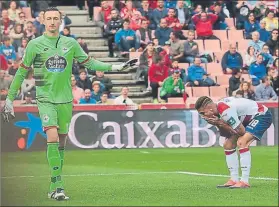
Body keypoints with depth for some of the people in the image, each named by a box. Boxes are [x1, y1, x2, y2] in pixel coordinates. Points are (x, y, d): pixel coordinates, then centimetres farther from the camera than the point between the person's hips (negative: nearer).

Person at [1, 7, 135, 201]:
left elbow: (89, 63, 14)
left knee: (61, 142, 7)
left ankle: (54, 188, 18)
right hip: (45, 99, -3)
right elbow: (22, 72, 3)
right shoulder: (35, 45, -3)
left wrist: (114, 67, 6)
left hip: (65, 99, 3)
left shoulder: (71, 43, 5)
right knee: (53, 138, -19)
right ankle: (58, 186, -19)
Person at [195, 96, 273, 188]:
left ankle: (245, 181, -26)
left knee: (241, 143, -29)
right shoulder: (218, 109, -2)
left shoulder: (225, 111, -32)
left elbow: (241, 131, -27)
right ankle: (234, 180, 15)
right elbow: (226, 134, 1)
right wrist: (218, 124, -17)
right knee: (227, 145, 9)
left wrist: (221, 124, -24)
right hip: (249, 118, 10)